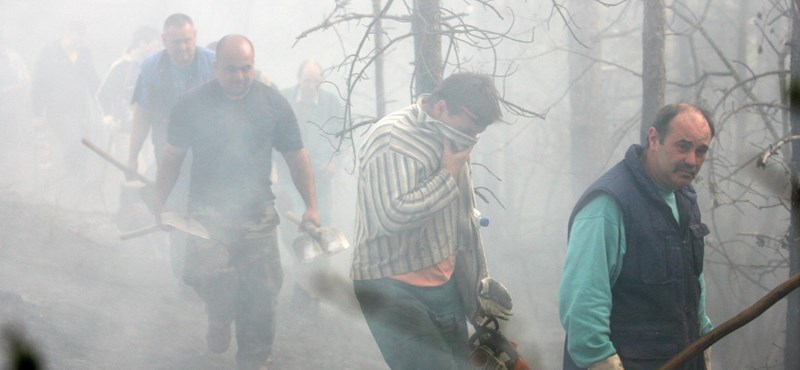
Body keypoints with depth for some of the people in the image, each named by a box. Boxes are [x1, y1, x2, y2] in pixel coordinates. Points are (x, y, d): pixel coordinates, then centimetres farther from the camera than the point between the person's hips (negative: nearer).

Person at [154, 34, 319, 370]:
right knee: (208, 272, -20)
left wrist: (311, 206, 6)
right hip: (208, 208, -1)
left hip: (257, 211, 1)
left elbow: (296, 157, 9)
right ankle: (219, 317, 15)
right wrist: (159, 203, 2)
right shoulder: (193, 104, 1)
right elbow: (172, 156, 7)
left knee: (261, 290, -3)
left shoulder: (272, 103, 4)